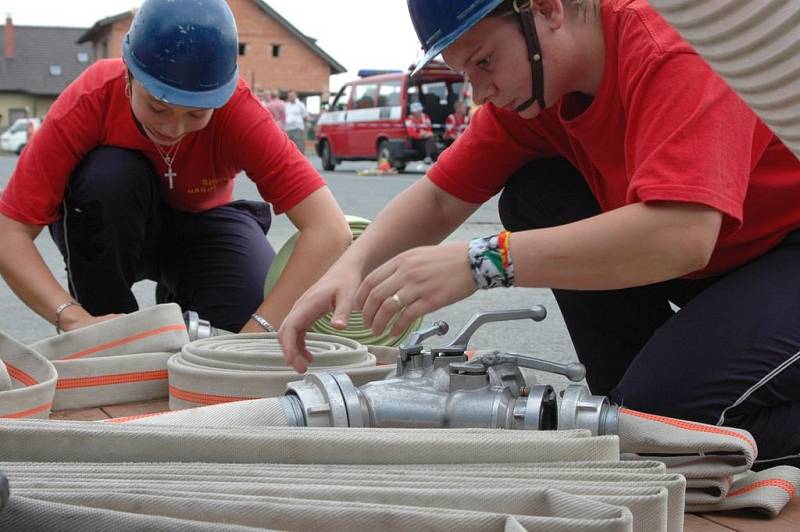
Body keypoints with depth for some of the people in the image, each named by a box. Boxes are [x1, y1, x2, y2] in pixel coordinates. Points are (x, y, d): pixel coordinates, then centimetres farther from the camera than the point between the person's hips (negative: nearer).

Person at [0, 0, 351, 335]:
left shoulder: (238, 110, -31)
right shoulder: (91, 100, -31)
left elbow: (330, 230, -39)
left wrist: (256, 331, -47)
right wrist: (74, 317, -46)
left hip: (198, 224, 0)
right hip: (106, 229, 0)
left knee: (252, 307, -30)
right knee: (108, 174, -34)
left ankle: (182, 307, 5)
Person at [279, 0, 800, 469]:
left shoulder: (669, 49, -27)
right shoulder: (532, 76, -3)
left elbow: (678, 236, -40)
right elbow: (439, 199, 0)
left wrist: (481, 261, -40)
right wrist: (351, 268, -18)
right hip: (712, 261, 8)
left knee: (663, 417, -29)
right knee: (534, 195, -6)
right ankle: (625, 408, 0)